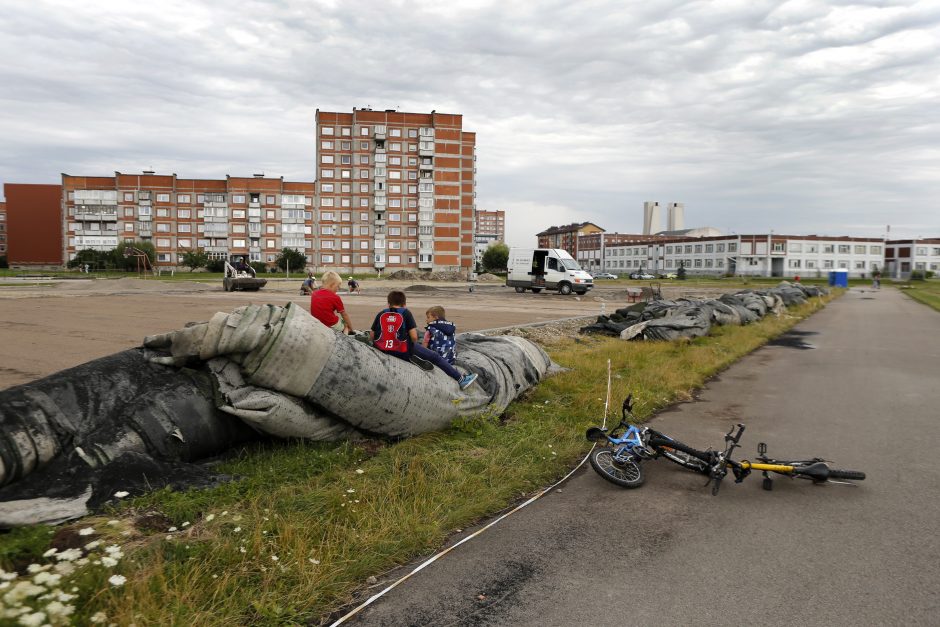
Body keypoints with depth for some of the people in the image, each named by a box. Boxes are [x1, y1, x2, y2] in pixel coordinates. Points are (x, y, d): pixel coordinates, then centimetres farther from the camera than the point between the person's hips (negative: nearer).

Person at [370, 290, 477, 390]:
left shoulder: (380, 314, 6)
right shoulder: (405, 313, -2)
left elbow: (371, 336, 4)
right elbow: (414, 337, -9)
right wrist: (412, 347, 11)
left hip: (381, 350, 4)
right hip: (404, 351, -4)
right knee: (435, 357, 11)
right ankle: (461, 379, 14)